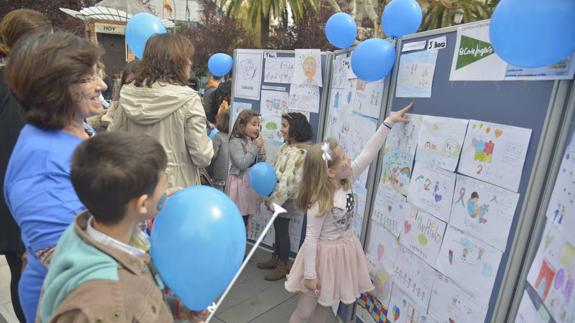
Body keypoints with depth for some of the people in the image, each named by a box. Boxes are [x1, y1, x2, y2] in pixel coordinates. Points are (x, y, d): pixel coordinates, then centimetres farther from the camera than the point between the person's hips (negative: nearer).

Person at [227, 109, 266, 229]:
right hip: (239, 184, -7)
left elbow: (260, 164, 13)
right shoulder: (235, 142, -13)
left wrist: (261, 150, -5)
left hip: (251, 183, 7)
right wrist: (255, 147, -17)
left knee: (246, 217, 16)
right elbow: (242, 164, -22)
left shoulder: (254, 141, 8)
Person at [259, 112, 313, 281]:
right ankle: (275, 258, 37)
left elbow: (290, 181, -24)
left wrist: (274, 200, -18)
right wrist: (271, 196, 7)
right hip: (279, 197, 8)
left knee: (282, 230, 5)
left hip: (286, 199, -8)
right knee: (278, 227, 19)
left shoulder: (300, 153, -23)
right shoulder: (287, 147, 6)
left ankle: (283, 266, 24)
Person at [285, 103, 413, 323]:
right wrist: (309, 274, -17)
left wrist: (388, 123, -7)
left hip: (345, 250, 7)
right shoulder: (319, 202, -28)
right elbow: (311, 238, -22)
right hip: (324, 254, -7)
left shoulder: (347, 180, -9)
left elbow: (369, 152, -6)